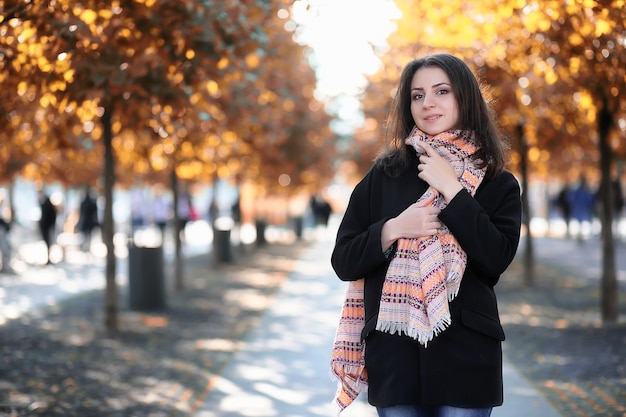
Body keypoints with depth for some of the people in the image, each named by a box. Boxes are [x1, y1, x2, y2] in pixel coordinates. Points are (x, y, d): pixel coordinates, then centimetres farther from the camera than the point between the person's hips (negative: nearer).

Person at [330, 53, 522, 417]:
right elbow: (343, 261, 5)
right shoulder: (384, 175, 7)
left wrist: (451, 189, -12)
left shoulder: (497, 183, 4)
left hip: (466, 355, -1)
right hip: (394, 354, 1)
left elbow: (496, 259, -12)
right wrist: (392, 230, -12)